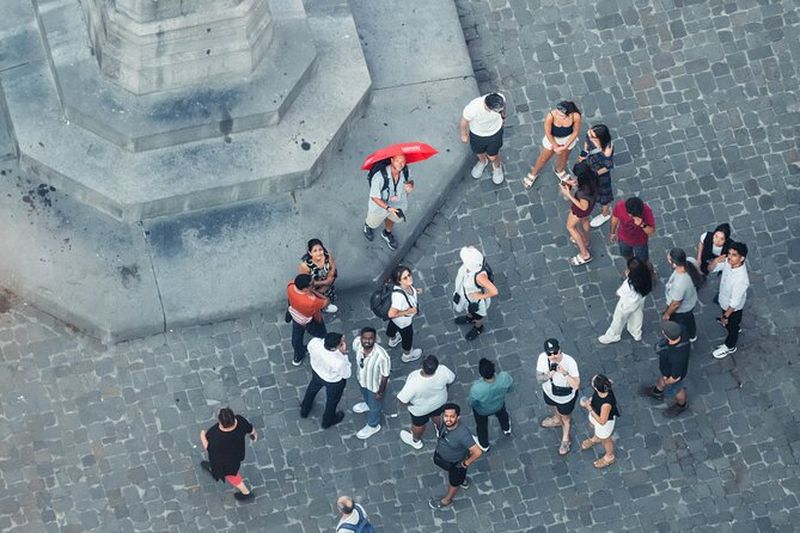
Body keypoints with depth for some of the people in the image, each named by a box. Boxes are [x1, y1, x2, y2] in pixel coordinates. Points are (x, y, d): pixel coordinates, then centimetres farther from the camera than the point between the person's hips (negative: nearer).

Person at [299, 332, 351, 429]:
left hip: (316, 371, 4)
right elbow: (347, 374, -23)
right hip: (333, 381, -4)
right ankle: (327, 421, 59)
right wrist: (344, 354, -31)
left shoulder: (314, 342, -35)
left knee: (312, 388, 37)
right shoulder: (339, 362, -45)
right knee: (332, 400, 29)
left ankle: (304, 410, 64)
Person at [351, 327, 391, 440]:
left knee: (375, 406, 26)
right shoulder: (357, 342, -30)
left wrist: (380, 392, -11)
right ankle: (368, 405, 72)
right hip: (362, 378, 5)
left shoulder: (382, 356, -44)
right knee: (365, 395, 38)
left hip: (375, 385, -5)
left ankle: (373, 425, 55)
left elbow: (385, 376, -26)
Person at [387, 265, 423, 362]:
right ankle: (407, 355, 58)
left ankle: (393, 340, 73)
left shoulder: (408, 285, -26)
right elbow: (391, 314, -40)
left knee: (392, 326, 38)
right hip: (404, 321, -7)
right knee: (407, 336, 25)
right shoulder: (399, 296, -50)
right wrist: (408, 312, -33)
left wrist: (415, 291, -13)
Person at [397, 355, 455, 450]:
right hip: (440, 401, 3)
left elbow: (403, 400, -33)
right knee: (437, 415, 36)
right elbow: (451, 379, -13)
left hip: (420, 408, -3)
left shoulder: (414, 383, -44)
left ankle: (416, 441, 59)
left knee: (419, 424, 29)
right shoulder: (443, 370, -35)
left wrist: (410, 403, -10)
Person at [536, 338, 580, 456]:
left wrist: (565, 373, -53)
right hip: (549, 392, 4)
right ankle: (556, 420, 71)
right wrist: (547, 376, -41)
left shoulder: (569, 362, -39)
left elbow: (576, 385, -37)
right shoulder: (542, 357, -29)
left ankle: (565, 439, 53)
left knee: (565, 418, 24)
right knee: (555, 406, 37)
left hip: (565, 397, -3)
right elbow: (538, 378, -19)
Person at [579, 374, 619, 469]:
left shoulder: (606, 404, -48)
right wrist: (591, 401, -15)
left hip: (605, 422, -6)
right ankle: (596, 439, 72)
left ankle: (609, 457, 56)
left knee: (605, 439, 25)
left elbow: (602, 421, -31)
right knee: (593, 426, 38)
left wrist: (589, 408, -29)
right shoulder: (604, 387, -30)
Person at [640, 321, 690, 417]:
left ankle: (681, 405, 60)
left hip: (674, 373, -5)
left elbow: (675, 377, -30)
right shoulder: (678, 331, -32)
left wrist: (666, 382, -8)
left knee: (674, 389, 28)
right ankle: (657, 392, 66)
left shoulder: (677, 357, -48)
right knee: (662, 378, 35)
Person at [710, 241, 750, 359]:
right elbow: (712, 269, -8)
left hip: (733, 308, -5)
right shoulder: (728, 262, -24)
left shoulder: (741, 279, -44)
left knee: (732, 327, 24)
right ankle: (730, 323, 68)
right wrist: (716, 261, -31)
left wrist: (725, 316, -17)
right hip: (724, 301, 5)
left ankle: (729, 347, 51)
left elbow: (734, 302, -31)